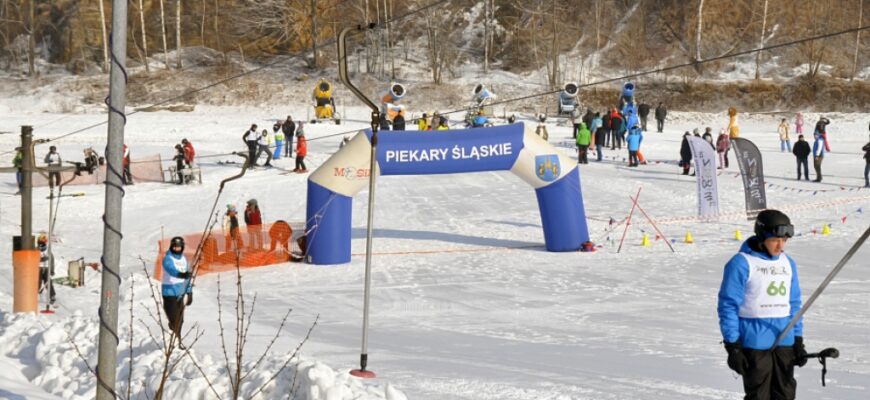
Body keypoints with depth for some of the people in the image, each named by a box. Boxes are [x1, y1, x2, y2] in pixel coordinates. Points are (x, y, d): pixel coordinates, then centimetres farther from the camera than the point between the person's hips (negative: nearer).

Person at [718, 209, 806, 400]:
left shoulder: (788, 263, 12)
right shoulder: (741, 263, -8)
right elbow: (728, 306, -9)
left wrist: (798, 341, 13)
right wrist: (732, 347, -12)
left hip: (784, 342, 6)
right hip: (754, 344, -6)